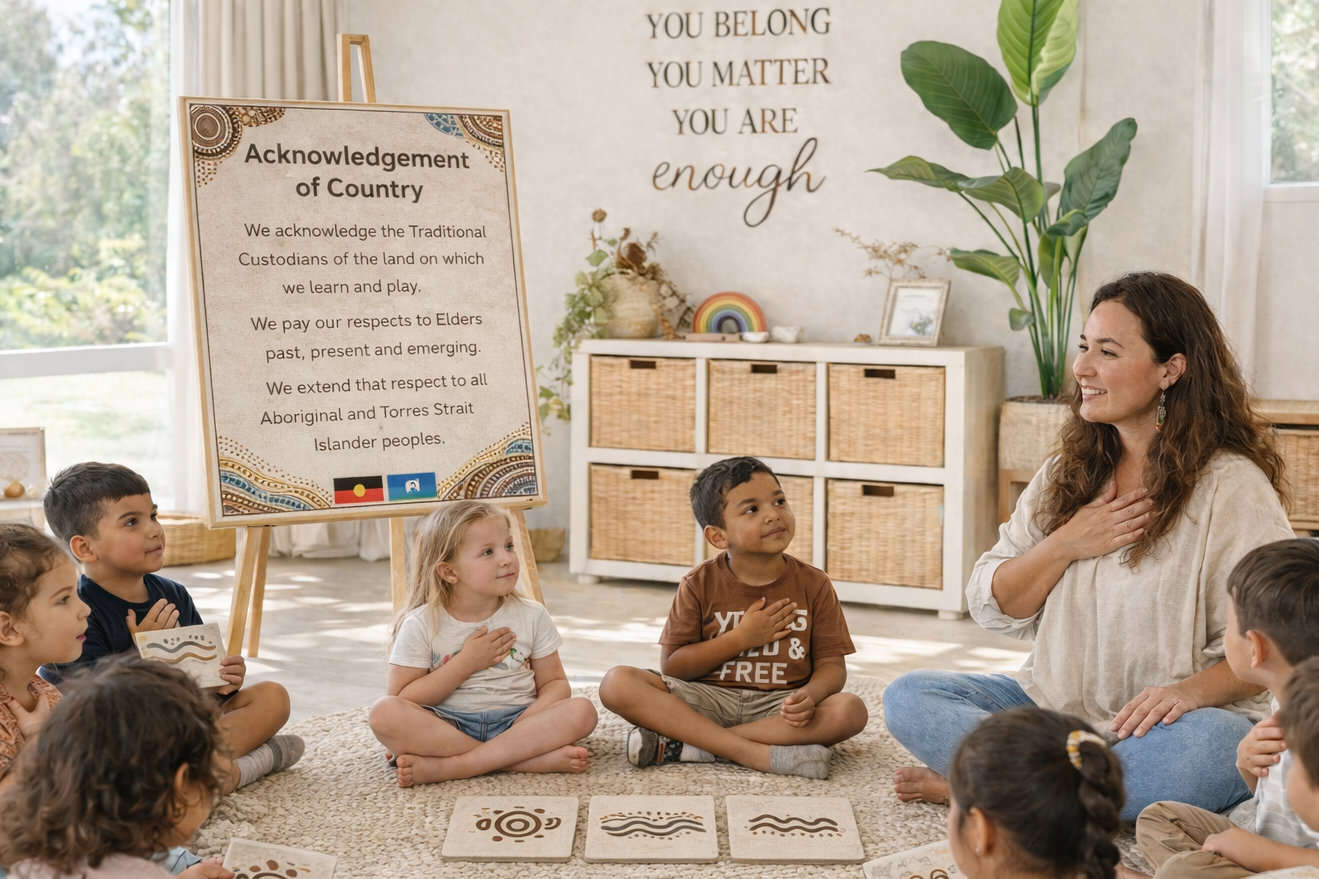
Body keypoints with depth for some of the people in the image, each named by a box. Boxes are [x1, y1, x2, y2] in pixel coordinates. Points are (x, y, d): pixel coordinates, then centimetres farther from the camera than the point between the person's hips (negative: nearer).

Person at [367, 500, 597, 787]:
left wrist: (532, 721, -17)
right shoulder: (422, 625, -2)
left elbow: (554, 683, 6)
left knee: (582, 710, -26)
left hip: (513, 721, 2)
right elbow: (402, 701, -6)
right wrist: (466, 663, -13)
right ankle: (520, 759, -30)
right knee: (384, 713, -30)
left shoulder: (532, 616, 5)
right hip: (448, 725, -2)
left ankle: (446, 766, -29)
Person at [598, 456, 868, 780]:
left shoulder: (813, 585, 1)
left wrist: (809, 696, -24)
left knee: (850, 710, -31)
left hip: (776, 707, 1)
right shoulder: (700, 584, -1)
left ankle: (685, 745, -29)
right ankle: (760, 754, -31)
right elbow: (673, 666, -2)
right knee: (617, 683, -24)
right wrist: (741, 638, -12)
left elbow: (831, 663, -1)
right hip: (707, 700, 0)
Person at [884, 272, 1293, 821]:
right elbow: (992, 606, 8)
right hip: (1052, 707, 5)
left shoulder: (1233, 487, -8)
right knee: (908, 698, -13)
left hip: (1162, 724, -4)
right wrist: (1064, 545, -9)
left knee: (1206, 745, -39)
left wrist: (1192, 690, -30)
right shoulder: (1067, 474, 10)